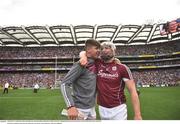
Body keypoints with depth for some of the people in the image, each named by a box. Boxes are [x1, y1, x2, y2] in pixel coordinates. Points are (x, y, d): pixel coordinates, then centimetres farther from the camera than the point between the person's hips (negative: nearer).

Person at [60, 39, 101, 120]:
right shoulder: (80, 65, -16)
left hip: (92, 108, 7)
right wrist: (71, 106, -32)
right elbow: (64, 84, -21)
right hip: (80, 109, -7)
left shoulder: (95, 64, 5)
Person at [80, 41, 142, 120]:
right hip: (102, 109, 4)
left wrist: (137, 114, -16)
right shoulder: (98, 64, -1)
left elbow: (133, 91, -10)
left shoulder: (122, 68, -9)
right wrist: (84, 57, -15)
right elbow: (84, 53, 10)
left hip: (118, 109, -3)